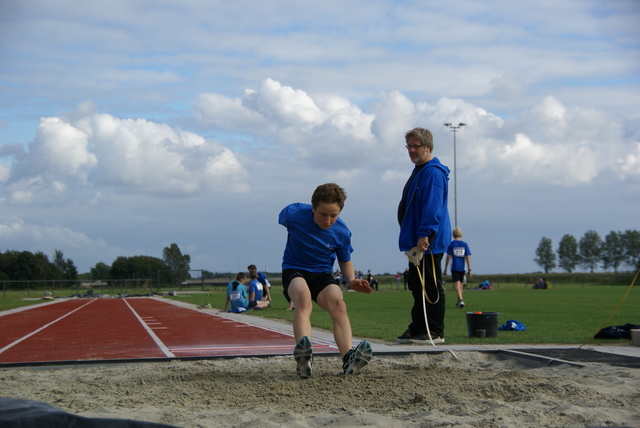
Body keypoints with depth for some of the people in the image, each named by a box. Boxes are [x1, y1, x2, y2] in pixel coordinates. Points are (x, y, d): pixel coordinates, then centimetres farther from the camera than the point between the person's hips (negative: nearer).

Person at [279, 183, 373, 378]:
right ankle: (303, 359, -56)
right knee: (303, 296, -37)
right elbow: (281, 221, 13)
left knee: (338, 303, -30)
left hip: (322, 274, 2)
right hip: (294, 271, -2)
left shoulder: (342, 232, -8)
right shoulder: (294, 213, -13)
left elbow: (345, 261, 8)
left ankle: (348, 358, -45)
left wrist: (352, 280, -10)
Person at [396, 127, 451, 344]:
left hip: (428, 243, -11)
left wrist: (424, 235, -27)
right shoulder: (419, 171, 20)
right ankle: (417, 329, 20)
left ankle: (435, 332, -4)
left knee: (431, 287, -7)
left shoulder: (433, 173, -14)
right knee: (418, 287, 14)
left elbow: (432, 207, -23)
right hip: (417, 243, 11)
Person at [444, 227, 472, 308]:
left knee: (456, 284, -9)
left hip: (454, 268, -3)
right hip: (462, 268, 3)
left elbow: (448, 257, -3)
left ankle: (461, 300, -29)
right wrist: (469, 270, 3)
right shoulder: (465, 244, 5)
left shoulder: (451, 244, -2)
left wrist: (445, 268, 3)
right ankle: (459, 302, 23)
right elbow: (468, 257, 1)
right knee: (460, 284, 15)